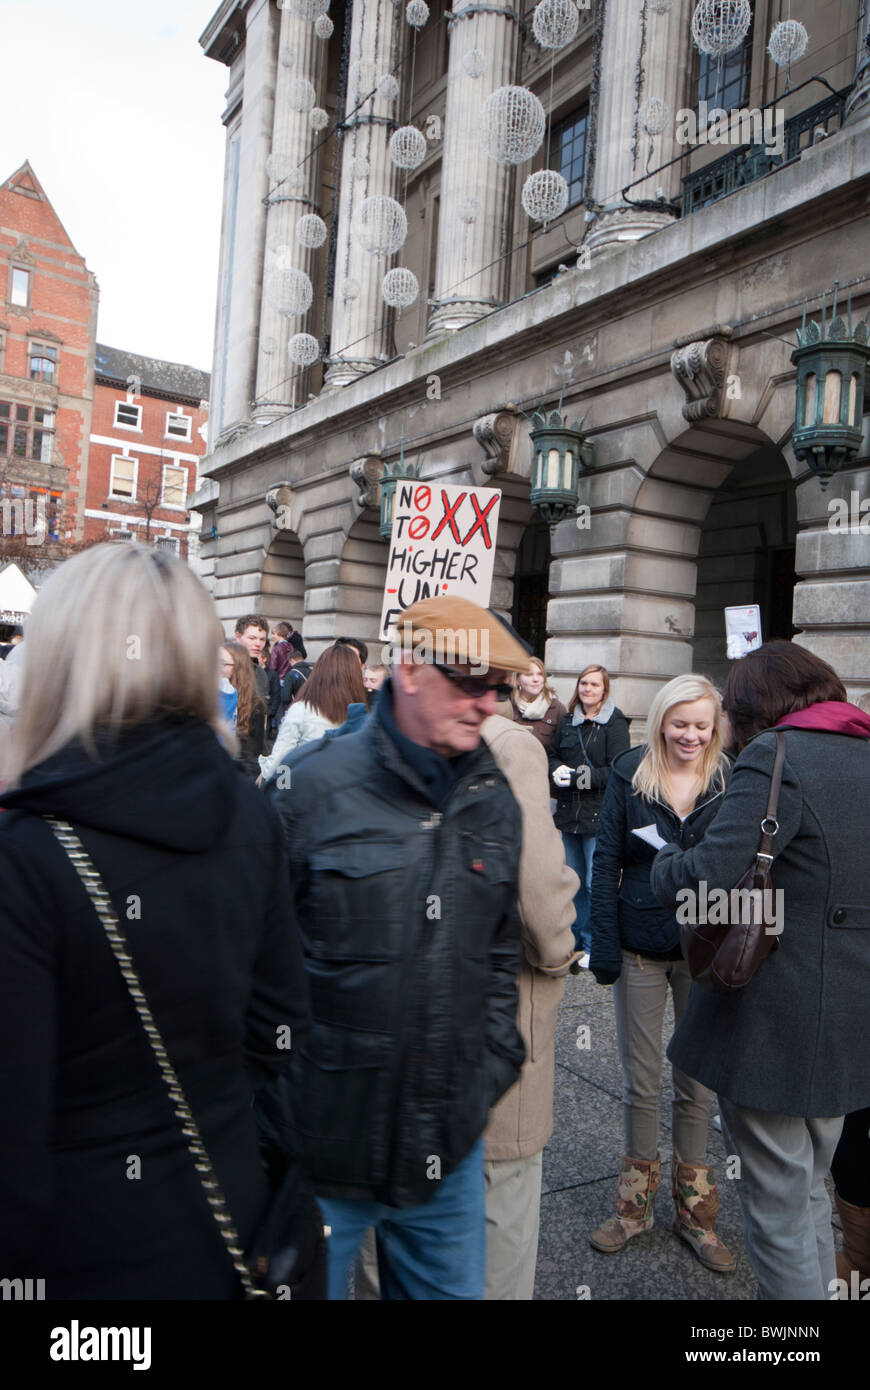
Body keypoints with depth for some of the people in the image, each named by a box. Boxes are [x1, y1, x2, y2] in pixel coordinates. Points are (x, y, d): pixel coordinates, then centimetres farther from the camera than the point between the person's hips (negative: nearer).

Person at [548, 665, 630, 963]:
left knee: (596, 884, -2)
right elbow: (552, 754, 16)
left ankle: (594, 946, 12)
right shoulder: (567, 721, 12)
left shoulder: (615, 723, -6)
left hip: (599, 814, -6)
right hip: (569, 813, 6)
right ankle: (575, 941, 28)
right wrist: (557, 770, -6)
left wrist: (577, 776, -19)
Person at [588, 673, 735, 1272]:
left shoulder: (730, 780, -3)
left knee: (697, 1083, 13)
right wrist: (603, 946, -8)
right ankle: (636, 1205, 31)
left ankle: (695, 1210, 31)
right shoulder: (631, 774, -4)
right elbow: (607, 861, -3)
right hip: (641, 948, 0)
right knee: (641, 1083, 11)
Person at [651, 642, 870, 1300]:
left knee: (779, 1209, 8)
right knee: (810, 1193, 25)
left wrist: (666, 862, -5)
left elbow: (709, 876, -26)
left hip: (775, 1026, -8)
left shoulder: (776, 757, -18)